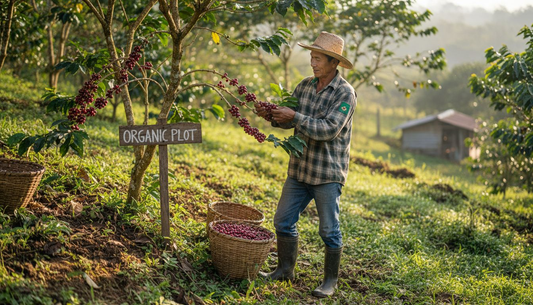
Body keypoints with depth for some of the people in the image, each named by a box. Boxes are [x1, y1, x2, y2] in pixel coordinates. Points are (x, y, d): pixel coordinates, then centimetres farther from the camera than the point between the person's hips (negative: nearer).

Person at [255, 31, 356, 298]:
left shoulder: (345, 93, -13)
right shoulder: (305, 86, 6)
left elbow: (329, 129, -23)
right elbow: (288, 119, 8)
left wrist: (295, 117, -26)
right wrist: (269, 114, -12)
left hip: (328, 174, -6)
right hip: (299, 169, 6)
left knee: (329, 229, 4)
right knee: (283, 220, 10)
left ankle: (330, 281, 19)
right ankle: (285, 270, 27)